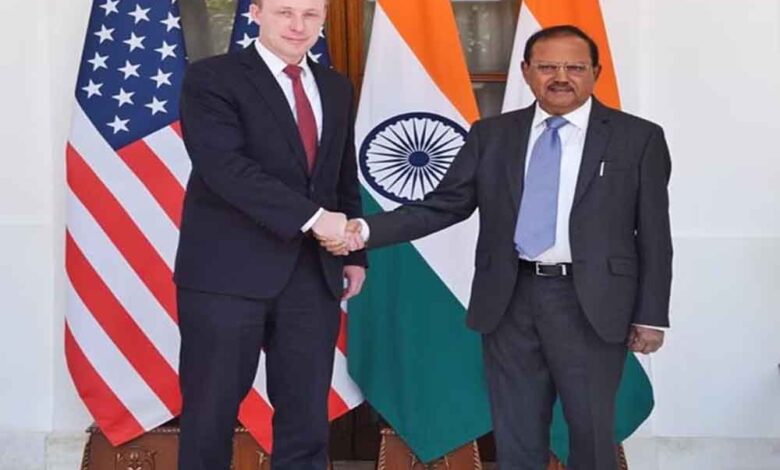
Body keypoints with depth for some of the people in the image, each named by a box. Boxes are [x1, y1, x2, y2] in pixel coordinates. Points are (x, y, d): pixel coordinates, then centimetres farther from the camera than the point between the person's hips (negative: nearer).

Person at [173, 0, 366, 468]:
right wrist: (311, 216, -22)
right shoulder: (212, 78, -4)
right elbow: (226, 166, -18)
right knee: (212, 413, 5)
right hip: (229, 273, -5)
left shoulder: (335, 87, 16)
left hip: (313, 275, 5)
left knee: (308, 418, 8)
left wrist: (355, 253, 13)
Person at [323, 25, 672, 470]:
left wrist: (651, 316, -2)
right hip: (509, 300, 2)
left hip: (592, 304, -2)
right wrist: (365, 231, -9)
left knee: (592, 434, 8)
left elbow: (653, 234, 1)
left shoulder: (638, 137, 1)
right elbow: (442, 206, 4)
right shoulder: (491, 134, 7)